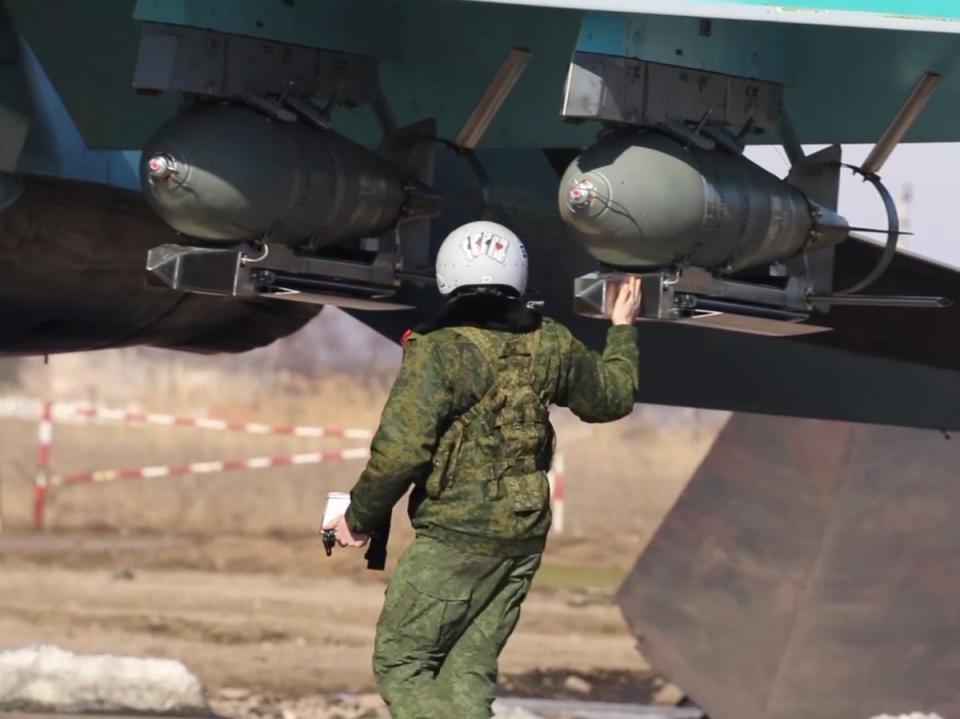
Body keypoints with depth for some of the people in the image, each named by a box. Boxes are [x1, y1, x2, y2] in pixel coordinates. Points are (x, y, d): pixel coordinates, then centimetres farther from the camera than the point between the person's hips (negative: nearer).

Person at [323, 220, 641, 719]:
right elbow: (612, 397, 24)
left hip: (455, 537, -6)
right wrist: (622, 330, 41)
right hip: (525, 538, 6)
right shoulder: (549, 346, 5)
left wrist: (360, 519, -5)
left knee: (400, 663, 2)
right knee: (468, 674, 11)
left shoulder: (440, 351, -14)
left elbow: (400, 451, -20)